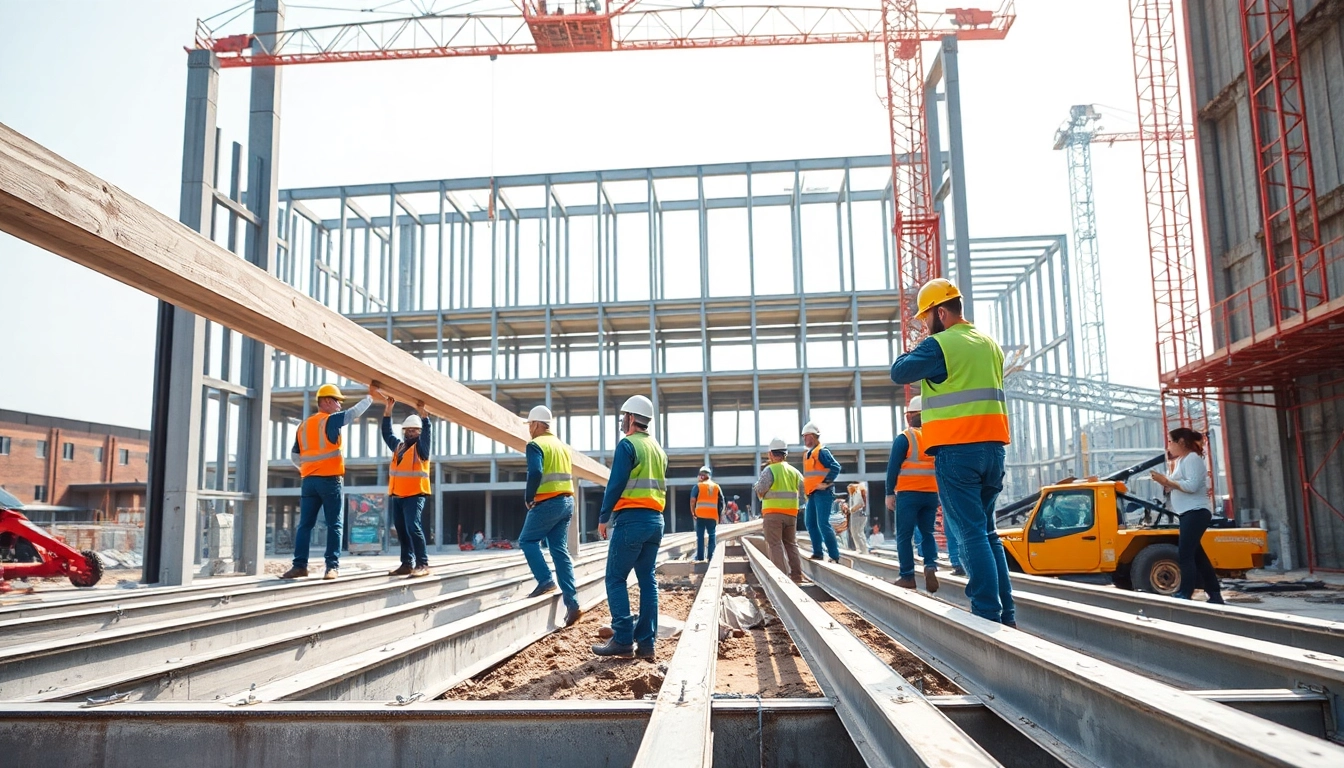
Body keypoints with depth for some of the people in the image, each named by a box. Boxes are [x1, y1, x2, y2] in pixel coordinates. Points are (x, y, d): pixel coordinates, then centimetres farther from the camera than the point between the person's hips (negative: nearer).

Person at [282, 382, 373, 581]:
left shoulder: (303, 425, 14)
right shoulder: (331, 420, -5)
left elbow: (295, 456, 16)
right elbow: (355, 412, -1)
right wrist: (370, 397, 12)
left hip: (309, 481, 5)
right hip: (330, 480, -5)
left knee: (305, 524, 4)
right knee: (334, 525, -2)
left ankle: (300, 565, 1)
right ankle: (332, 565, -4)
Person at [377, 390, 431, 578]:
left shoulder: (421, 447, 1)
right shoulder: (398, 446, 20)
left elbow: (427, 433, -15)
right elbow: (387, 433, 19)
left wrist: (422, 412, -27)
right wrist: (388, 409, 10)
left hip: (415, 494, -7)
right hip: (396, 495, 7)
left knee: (413, 527, -17)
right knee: (401, 530, 8)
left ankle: (422, 564, -18)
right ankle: (406, 563, 13)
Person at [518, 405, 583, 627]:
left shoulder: (536, 445, -8)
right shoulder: (562, 446, 18)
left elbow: (535, 473, -21)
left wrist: (528, 498, -9)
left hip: (548, 503, -7)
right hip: (567, 501, 7)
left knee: (527, 541, 9)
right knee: (560, 550, 7)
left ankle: (545, 581, -4)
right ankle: (572, 602, 2)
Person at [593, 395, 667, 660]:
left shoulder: (628, 444, -7)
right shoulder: (658, 448, 17)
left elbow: (616, 484, -12)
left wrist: (604, 517, -5)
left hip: (631, 519, -8)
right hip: (655, 519, 8)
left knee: (616, 578, -2)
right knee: (647, 579, 7)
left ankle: (623, 640, -7)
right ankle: (646, 642, 6)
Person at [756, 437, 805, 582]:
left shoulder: (769, 470, -9)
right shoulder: (794, 471, 9)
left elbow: (760, 491, -11)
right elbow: (803, 491, 8)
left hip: (773, 513, -5)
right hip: (791, 513, 6)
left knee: (775, 544, -2)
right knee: (791, 544, 15)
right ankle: (797, 575, 12)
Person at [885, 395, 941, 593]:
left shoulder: (903, 438, -5)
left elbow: (893, 468, -7)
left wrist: (890, 493, -2)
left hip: (908, 493, -4)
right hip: (932, 494, 4)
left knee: (904, 535, 3)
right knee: (927, 533, 15)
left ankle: (907, 576, 2)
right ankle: (931, 566, -6)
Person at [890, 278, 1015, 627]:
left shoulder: (939, 344, -9)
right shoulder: (990, 345, 17)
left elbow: (899, 373, -8)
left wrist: (912, 352, 9)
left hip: (957, 450, -7)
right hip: (993, 446, 8)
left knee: (971, 533, -5)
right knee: (987, 531, 14)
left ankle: (988, 614, -8)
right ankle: (1006, 613, 14)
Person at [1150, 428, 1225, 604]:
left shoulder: (1192, 459, -9)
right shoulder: (1182, 460, 20)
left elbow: (1192, 486, -22)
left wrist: (1167, 481, -15)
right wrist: (1166, 483, 4)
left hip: (1195, 514, -10)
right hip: (1190, 515, 10)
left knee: (1185, 555, -13)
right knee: (1197, 556, 11)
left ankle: (1184, 597, -14)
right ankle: (1215, 596, 16)